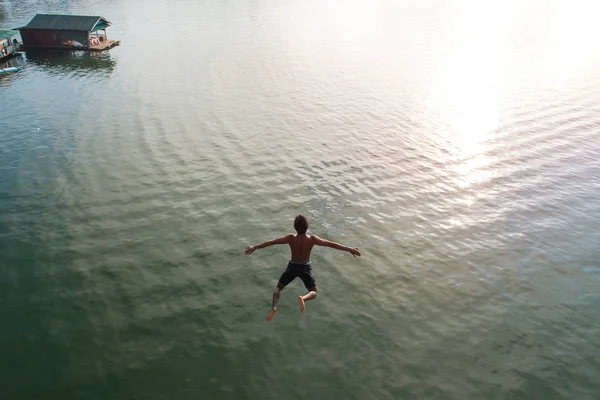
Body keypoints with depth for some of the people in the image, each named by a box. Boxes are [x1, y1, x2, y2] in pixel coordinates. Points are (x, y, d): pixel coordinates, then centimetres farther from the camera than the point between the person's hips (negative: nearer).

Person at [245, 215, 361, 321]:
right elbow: (330, 244, -20)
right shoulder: (312, 239, -20)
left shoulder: (291, 238, -20)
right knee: (313, 292, 14)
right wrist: (349, 249, -16)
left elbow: (272, 242, -17)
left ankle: (273, 307, -9)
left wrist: (255, 247, -10)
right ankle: (303, 298, -22)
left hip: (293, 266, 1)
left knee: (279, 287, 19)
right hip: (306, 268, 0)